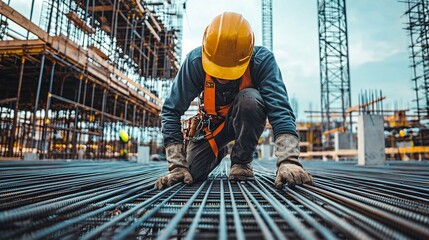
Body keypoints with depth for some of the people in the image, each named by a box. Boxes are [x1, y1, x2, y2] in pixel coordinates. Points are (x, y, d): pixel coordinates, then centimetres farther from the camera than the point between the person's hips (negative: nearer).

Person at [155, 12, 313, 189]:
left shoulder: (262, 59, -28)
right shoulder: (195, 60, -26)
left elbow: (280, 109, -37)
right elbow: (171, 112, -25)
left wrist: (288, 161, -52)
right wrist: (177, 166, -31)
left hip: (247, 120, -2)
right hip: (212, 123, 2)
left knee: (250, 98, -35)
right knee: (192, 174, -9)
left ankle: (242, 161, -12)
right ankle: (219, 152, 26)